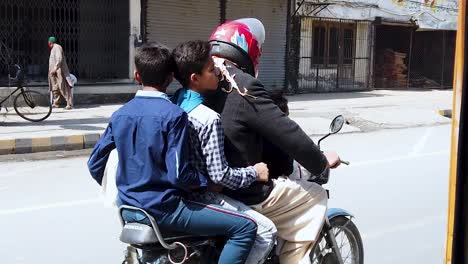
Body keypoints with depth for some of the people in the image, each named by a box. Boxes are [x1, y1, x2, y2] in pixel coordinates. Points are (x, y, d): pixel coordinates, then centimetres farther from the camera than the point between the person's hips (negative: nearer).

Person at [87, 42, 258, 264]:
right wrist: (209, 183, -2)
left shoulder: (120, 114, 4)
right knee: (245, 227, -6)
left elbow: (95, 164, 7)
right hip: (163, 210, -8)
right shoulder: (173, 115, -15)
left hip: (128, 209, 8)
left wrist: (116, 189, 24)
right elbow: (179, 174, -19)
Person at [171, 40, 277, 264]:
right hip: (201, 197, -9)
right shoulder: (209, 119, -23)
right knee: (266, 231, -7)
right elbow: (220, 175, -23)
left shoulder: (172, 103, 1)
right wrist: (254, 173, -9)